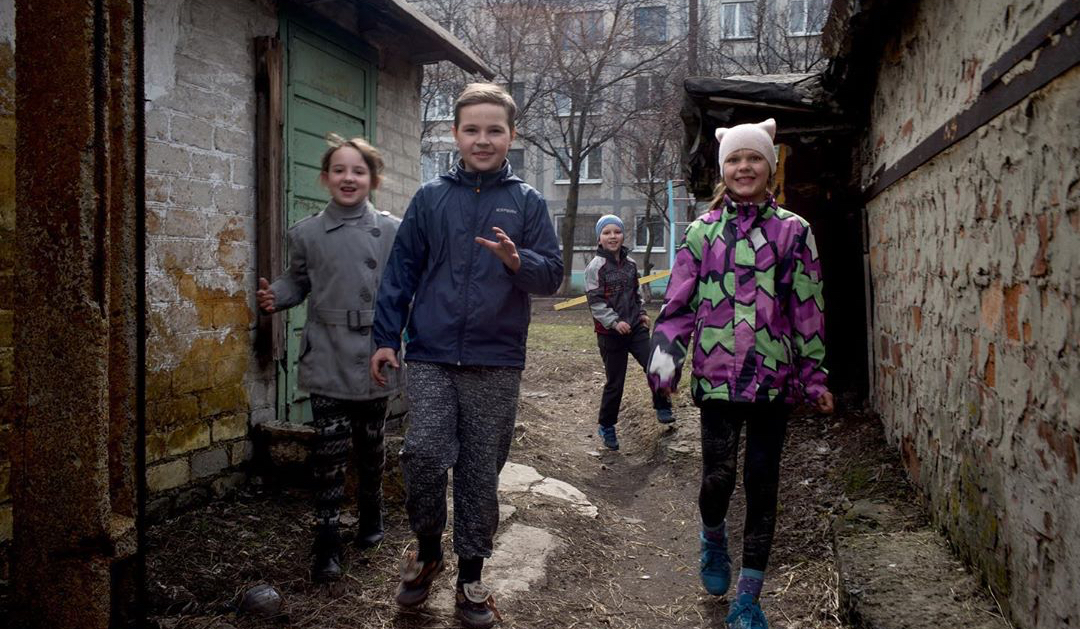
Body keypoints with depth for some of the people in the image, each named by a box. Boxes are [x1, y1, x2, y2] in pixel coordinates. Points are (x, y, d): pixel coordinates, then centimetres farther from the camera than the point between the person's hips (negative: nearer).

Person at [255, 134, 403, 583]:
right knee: (329, 452, -2)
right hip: (328, 360, 0)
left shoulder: (392, 231, 0)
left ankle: (370, 518, 38)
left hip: (375, 358, 1)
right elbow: (297, 282, 11)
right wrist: (274, 296, -9)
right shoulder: (306, 233, 2)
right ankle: (326, 545, 10)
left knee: (370, 446, 15)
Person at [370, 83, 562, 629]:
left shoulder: (528, 202, 5)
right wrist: (385, 337, 3)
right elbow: (401, 271, 8)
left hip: (496, 363, 0)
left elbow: (553, 275, 0)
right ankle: (426, 549, 17)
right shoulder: (431, 197, 6)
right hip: (431, 357, 0)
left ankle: (470, 576, 24)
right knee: (424, 454, -12)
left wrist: (517, 261, -20)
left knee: (481, 473, 7)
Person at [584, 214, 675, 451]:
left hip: (635, 327, 4)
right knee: (615, 381, 3)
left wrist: (642, 312, 10)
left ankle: (662, 407, 15)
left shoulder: (630, 263, 9)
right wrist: (614, 322, -22)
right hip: (609, 333, -4)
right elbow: (595, 301, -13)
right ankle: (606, 427, 21)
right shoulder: (595, 266, -8)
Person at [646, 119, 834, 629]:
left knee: (761, 482, 4)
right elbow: (678, 303, 5)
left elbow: (808, 309, 6)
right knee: (718, 477, -3)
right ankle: (713, 539, 34)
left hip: (774, 377, 0)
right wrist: (664, 359, -5)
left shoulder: (794, 231, 5)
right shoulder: (702, 232, 7)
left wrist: (814, 376, 5)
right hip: (717, 375, 0)